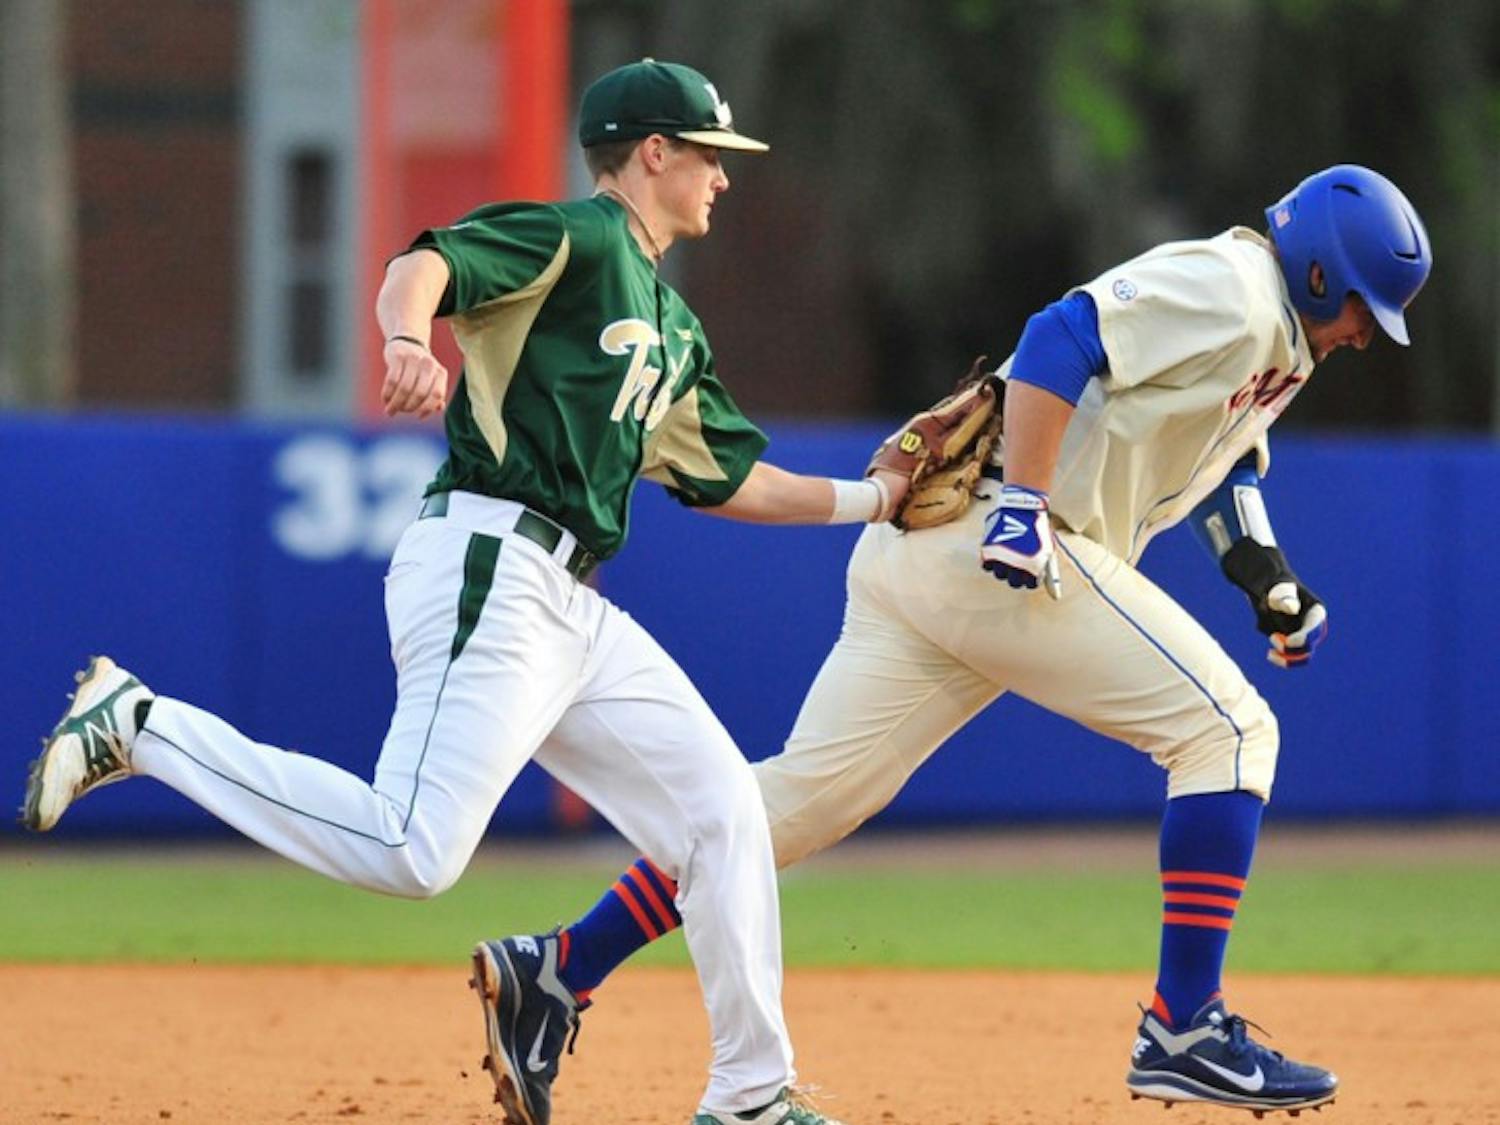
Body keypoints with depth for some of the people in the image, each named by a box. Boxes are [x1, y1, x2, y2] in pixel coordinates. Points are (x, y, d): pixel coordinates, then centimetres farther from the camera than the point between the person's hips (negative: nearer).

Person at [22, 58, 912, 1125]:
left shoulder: (672, 326, 26)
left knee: (723, 808, 5)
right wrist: (408, 336, -42)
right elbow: (422, 266, -20)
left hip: (572, 610, 10)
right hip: (489, 566, -10)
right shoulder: (572, 238, -3)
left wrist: (869, 498, 28)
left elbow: (730, 479, 33)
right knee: (413, 854, -22)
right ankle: (140, 726, -9)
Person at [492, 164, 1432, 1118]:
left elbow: (1221, 461, 34)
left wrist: (1273, 583, 17)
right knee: (1228, 731, -7)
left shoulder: (1278, 335, 23)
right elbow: (1061, 340, -20)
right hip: (993, 544, -10)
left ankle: (559, 973, 3)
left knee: (804, 797, 5)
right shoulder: (1229, 289, -8)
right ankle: (1182, 1031, -10)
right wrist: (1023, 504, -27)